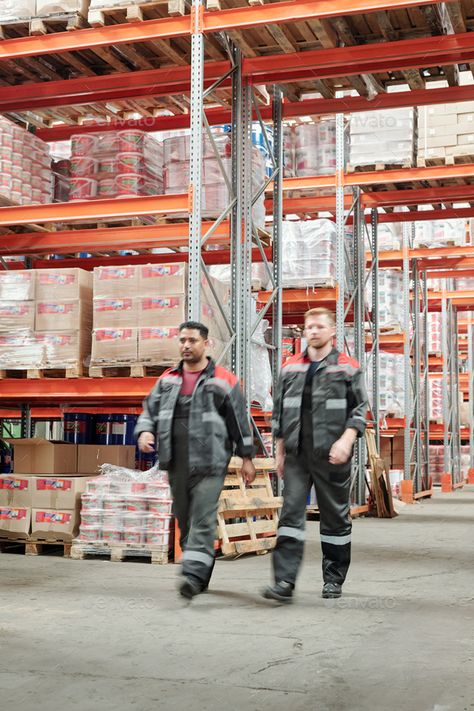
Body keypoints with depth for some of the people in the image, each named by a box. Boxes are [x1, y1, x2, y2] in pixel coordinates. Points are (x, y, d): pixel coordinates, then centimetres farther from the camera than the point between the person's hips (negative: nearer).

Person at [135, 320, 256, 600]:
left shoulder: (224, 381, 2)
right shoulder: (167, 380, 14)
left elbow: (240, 421, 4)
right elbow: (150, 409, 16)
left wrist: (247, 457, 4)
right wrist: (145, 430, -5)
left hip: (209, 462, -5)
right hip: (176, 463, 5)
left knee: (203, 519, -12)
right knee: (184, 519, 11)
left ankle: (194, 574, -17)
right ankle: (203, 573, 24)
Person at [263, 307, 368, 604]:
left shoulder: (348, 368, 3)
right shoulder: (291, 368, 13)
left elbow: (360, 409, -2)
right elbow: (280, 411, 17)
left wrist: (347, 438, -17)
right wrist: (280, 451, 14)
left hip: (331, 457, -2)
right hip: (296, 456, 3)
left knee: (335, 517, 7)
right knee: (291, 514, -6)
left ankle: (334, 579, 20)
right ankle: (284, 582, -9)